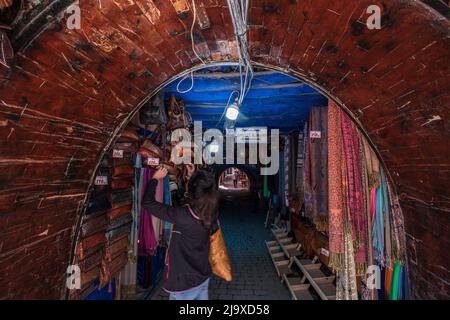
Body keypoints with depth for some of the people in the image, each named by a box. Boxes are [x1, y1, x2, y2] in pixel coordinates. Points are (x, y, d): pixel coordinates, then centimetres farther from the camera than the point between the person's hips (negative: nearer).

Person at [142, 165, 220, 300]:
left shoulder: (182, 216, -29)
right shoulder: (210, 213, -10)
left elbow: (148, 202, -20)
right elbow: (204, 193, 15)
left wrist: (155, 179, -7)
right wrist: (192, 178, 20)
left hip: (184, 283, -6)